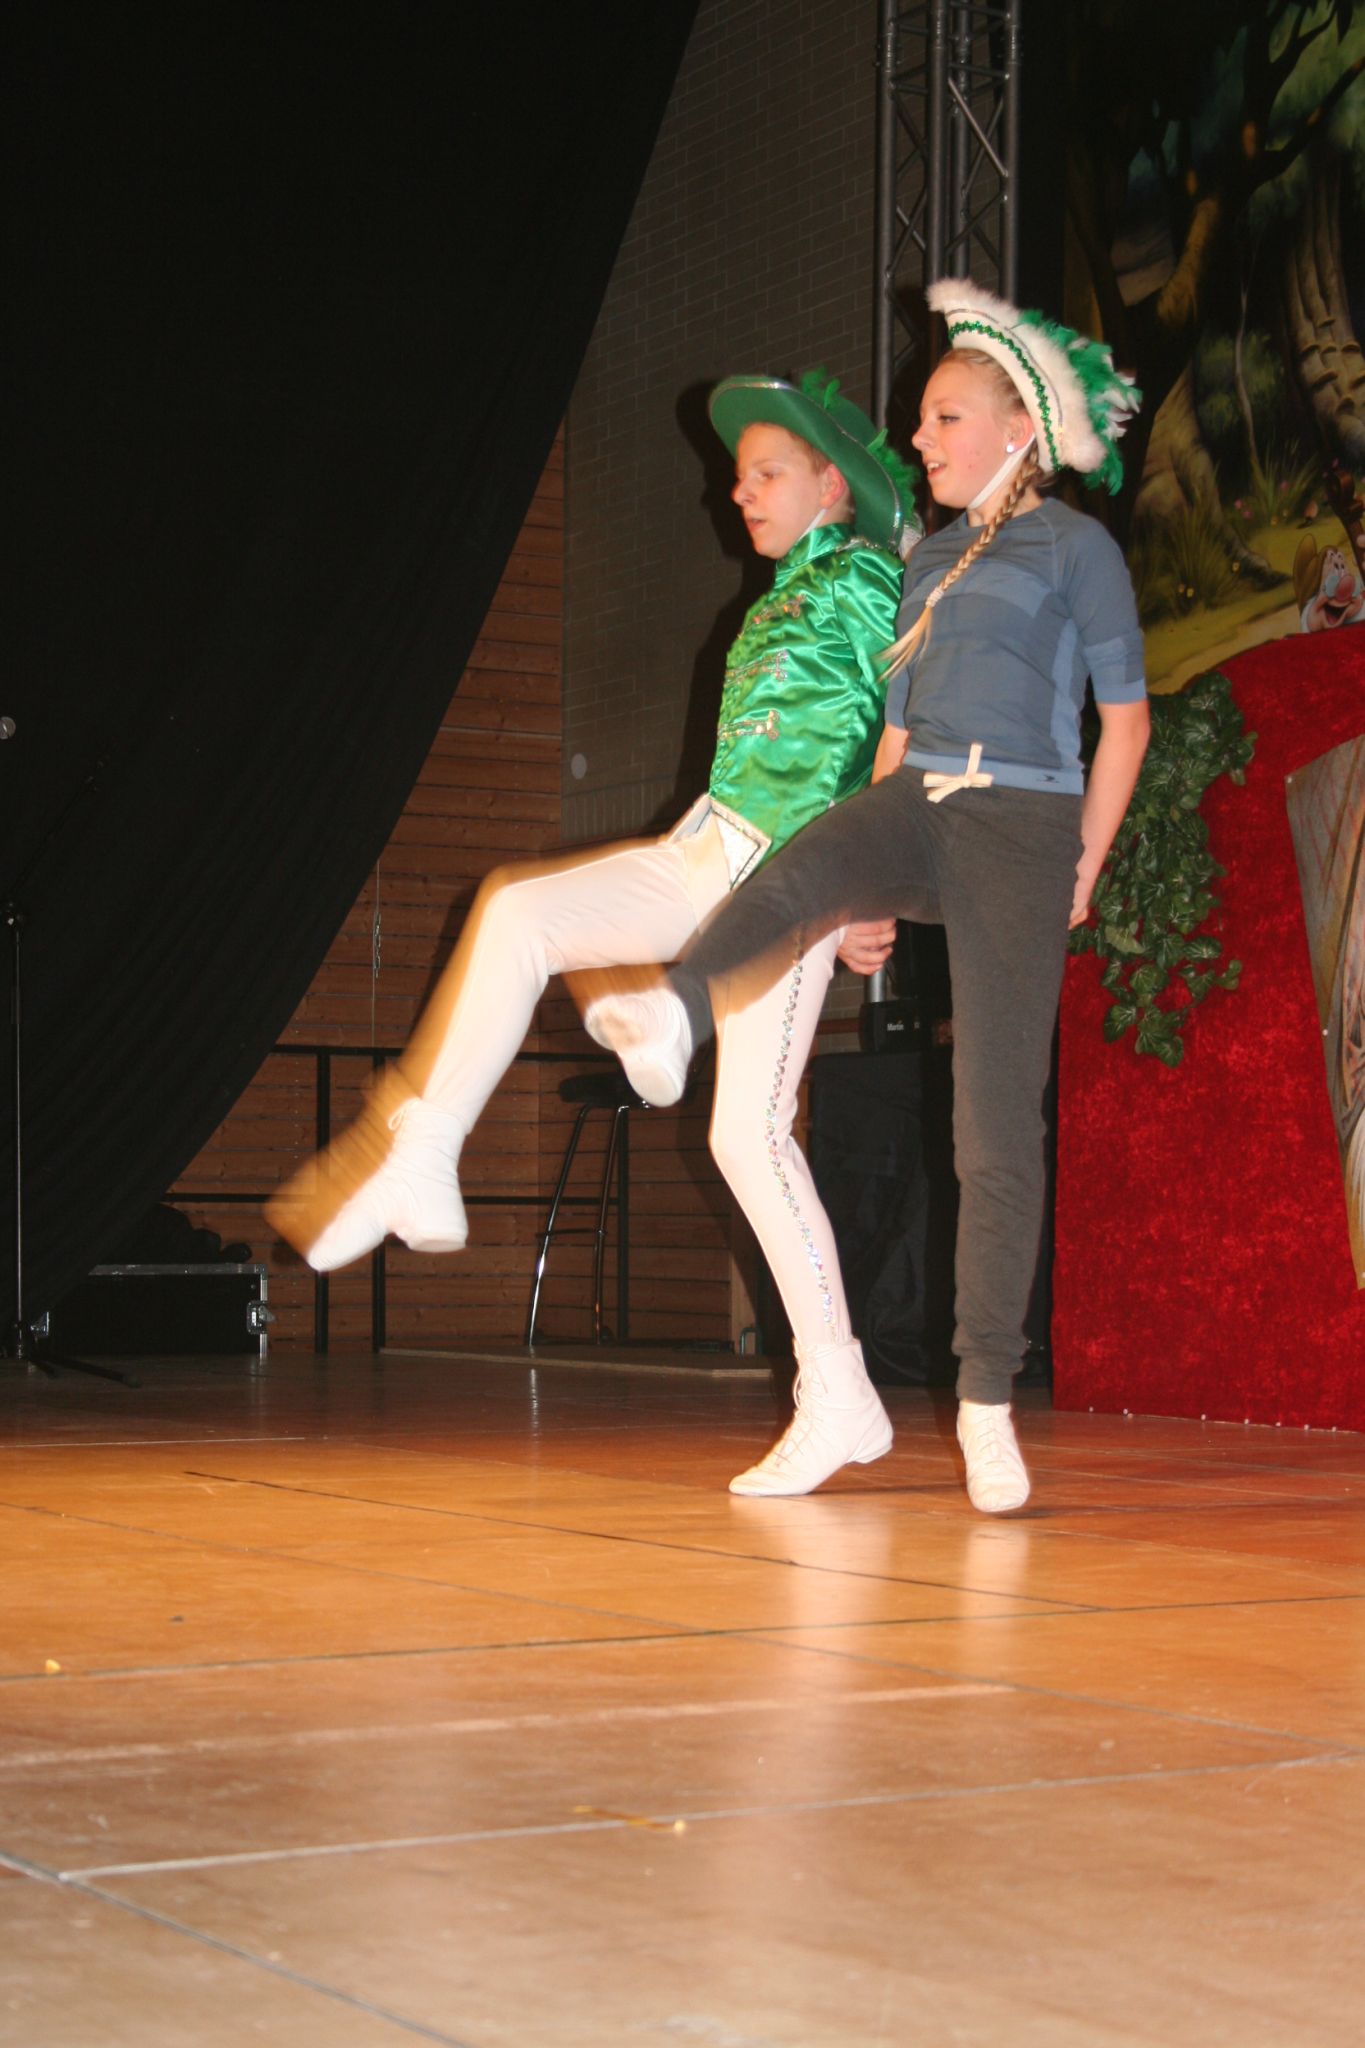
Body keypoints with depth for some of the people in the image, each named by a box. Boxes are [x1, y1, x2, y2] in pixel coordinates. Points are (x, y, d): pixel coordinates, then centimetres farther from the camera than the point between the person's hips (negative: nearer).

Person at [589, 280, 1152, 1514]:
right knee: (808, 868, -34)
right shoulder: (931, 562, 21)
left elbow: (1125, 718, 4)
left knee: (998, 1131, -7)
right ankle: (674, 1017, -62)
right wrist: (874, 888, 17)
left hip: (1019, 824, -5)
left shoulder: (1075, 547, 4)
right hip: (915, 809, 5)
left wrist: (1081, 872, 0)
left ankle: (988, 1405, 0)